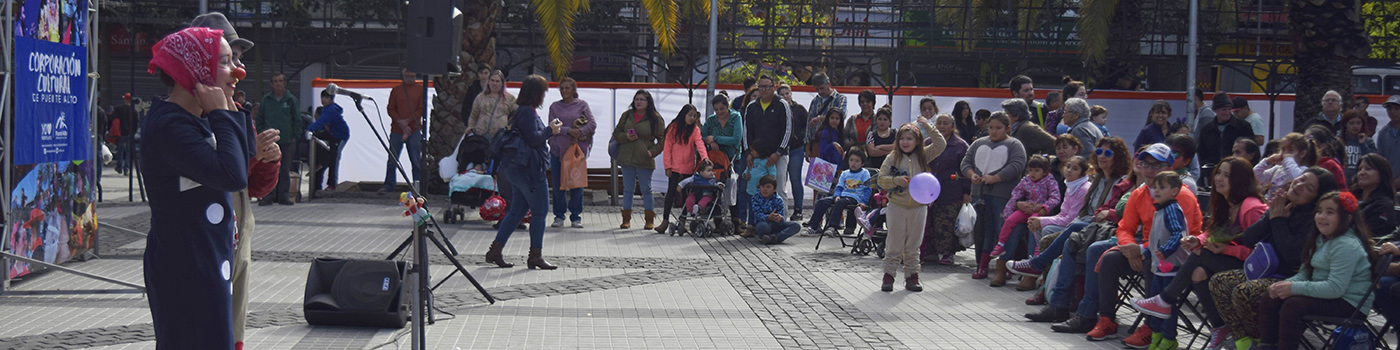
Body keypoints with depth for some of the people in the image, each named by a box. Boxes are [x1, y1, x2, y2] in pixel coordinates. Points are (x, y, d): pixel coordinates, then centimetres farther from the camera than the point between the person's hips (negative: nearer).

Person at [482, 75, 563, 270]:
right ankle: (535, 256, -1)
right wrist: (550, 130, -7)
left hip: (516, 167, 10)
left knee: (518, 210, 12)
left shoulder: (521, 111, 18)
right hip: (527, 168, -10)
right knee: (539, 211, -4)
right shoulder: (527, 112, -14)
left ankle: (495, 250, 11)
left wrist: (550, 130, 18)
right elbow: (533, 138, -20)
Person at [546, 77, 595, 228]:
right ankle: (559, 216, 12)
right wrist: (568, 130, -16)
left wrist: (578, 133, -16)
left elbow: (592, 124, -2)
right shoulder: (555, 106, 9)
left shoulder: (582, 105, 6)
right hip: (557, 148, 1)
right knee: (557, 184, 1)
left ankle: (576, 216, 10)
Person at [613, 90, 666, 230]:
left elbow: (662, 139, 3)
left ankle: (649, 220, 7)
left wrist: (653, 151, -9)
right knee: (628, 189, 6)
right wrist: (626, 137, -6)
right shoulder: (627, 115, 9)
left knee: (646, 189, 0)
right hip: (627, 158, 3)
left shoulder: (655, 118, 0)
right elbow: (616, 133, 14)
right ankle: (626, 219, 12)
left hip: (645, 159, -3)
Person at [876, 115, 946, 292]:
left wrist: (928, 127, -11)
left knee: (913, 246, 9)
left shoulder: (923, 156, 3)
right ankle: (889, 275, 10)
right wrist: (896, 180, -21)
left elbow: (940, 145, -5)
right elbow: (882, 180, -3)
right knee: (894, 245, 3)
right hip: (897, 207, -1)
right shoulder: (892, 159, -1)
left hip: (918, 208, 1)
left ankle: (912, 276, 16)